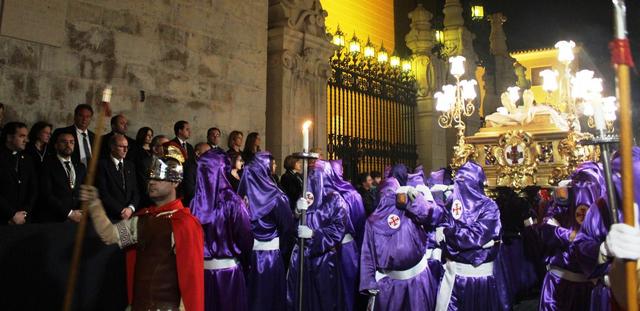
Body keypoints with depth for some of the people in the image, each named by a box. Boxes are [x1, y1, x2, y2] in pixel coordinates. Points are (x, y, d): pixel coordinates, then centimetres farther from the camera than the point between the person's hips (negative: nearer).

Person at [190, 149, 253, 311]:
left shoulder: (195, 202, -6)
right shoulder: (232, 200, -15)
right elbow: (245, 236, -10)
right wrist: (245, 264, 8)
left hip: (201, 269, 3)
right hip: (228, 270, -3)